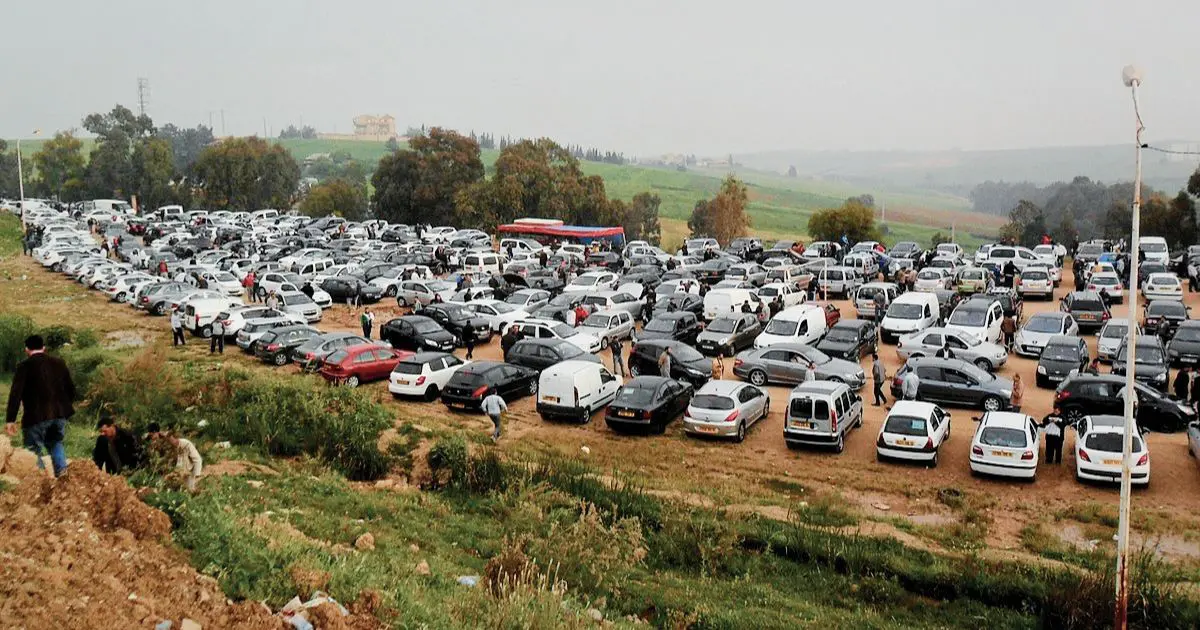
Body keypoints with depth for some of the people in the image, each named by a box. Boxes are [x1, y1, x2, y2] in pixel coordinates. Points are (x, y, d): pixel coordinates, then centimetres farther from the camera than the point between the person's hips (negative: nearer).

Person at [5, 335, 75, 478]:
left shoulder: (24, 366, -4)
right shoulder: (59, 363, 10)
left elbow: (15, 394, -10)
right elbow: (71, 389, 15)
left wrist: (10, 420, -11)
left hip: (36, 416, -5)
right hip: (59, 414, 5)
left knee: (34, 451, 6)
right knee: (55, 443, 25)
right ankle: (62, 472, 6)